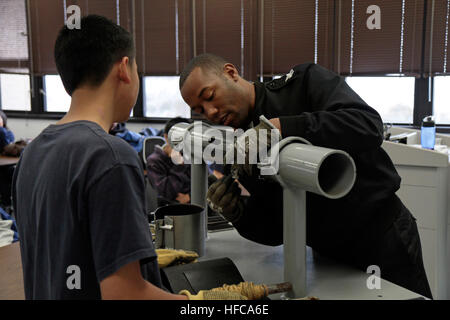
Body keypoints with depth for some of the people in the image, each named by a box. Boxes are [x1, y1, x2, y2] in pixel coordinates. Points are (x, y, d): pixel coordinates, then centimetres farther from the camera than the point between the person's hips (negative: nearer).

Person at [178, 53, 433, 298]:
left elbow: (369, 125, -28)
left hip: (383, 238, -5)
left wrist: (283, 127, -35)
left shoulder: (305, 81, -11)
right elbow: (275, 231, 2)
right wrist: (239, 214, -19)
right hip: (331, 254, 6)